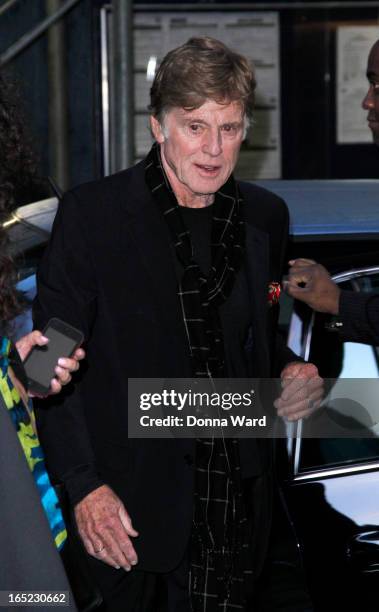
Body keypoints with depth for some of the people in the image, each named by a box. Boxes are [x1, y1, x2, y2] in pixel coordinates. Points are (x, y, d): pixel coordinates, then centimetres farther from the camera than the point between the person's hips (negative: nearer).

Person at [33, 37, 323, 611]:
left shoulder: (266, 216, 5)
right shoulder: (91, 213, -9)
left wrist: (293, 372, -3)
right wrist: (84, 486, -15)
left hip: (236, 493, 3)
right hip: (128, 497, -3)